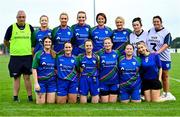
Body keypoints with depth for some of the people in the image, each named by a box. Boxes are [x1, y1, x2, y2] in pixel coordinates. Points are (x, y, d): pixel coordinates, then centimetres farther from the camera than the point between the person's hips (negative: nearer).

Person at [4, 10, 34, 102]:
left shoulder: (30, 27, 6)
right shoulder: (11, 28, 1)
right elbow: (5, 41, 10)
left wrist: (31, 49, 9)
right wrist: (12, 48, 9)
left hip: (27, 56, 1)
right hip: (15, 57, -1)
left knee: (27, 77, 2)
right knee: (16, 77, 5)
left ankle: (30, 96, 8)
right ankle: (15, 97, 10)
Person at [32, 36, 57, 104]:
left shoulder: (54, 55, 7)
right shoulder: (38, 54, -3)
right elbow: (34, 69, -6)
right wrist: (36, 83, -11)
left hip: (52, 81, 3)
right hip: (41, 81, -3)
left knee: (51, 102, 1)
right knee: (41, 103, -1)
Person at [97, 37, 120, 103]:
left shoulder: (116, 53, 1)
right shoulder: (100, 54, -2)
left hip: (114, 81, 1)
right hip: (103, 82, -1)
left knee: (113, 102, 5)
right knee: (104, 102, 3)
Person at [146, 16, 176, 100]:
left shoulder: (166, 33, -7)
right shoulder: (150, 31, 9)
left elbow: (166, 45, -19)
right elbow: (147, 42, 18)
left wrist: (157, 52, -32)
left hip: (163, 58, -3)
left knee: (165, 77, 7)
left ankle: (167, 93, 17)